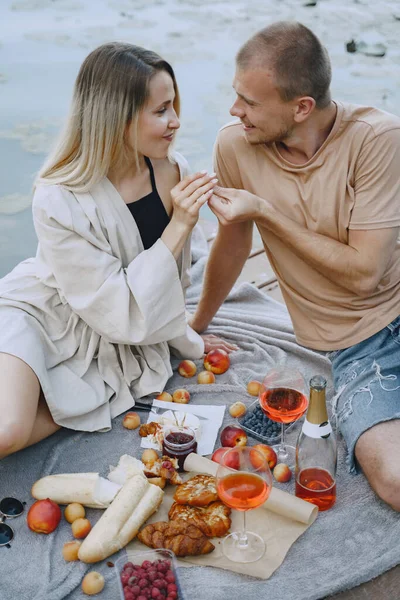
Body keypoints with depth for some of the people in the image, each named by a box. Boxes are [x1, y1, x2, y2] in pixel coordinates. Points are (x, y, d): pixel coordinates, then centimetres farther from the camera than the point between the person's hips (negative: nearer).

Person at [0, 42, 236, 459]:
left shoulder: (173, 173, -10)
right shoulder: (59, 201, -26)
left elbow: (173, 278, 7)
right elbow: (118, 312, -25)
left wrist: (189, 342, 18)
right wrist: (179, 227, -27)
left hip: (117, 347, 5)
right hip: (38, 317, -5)